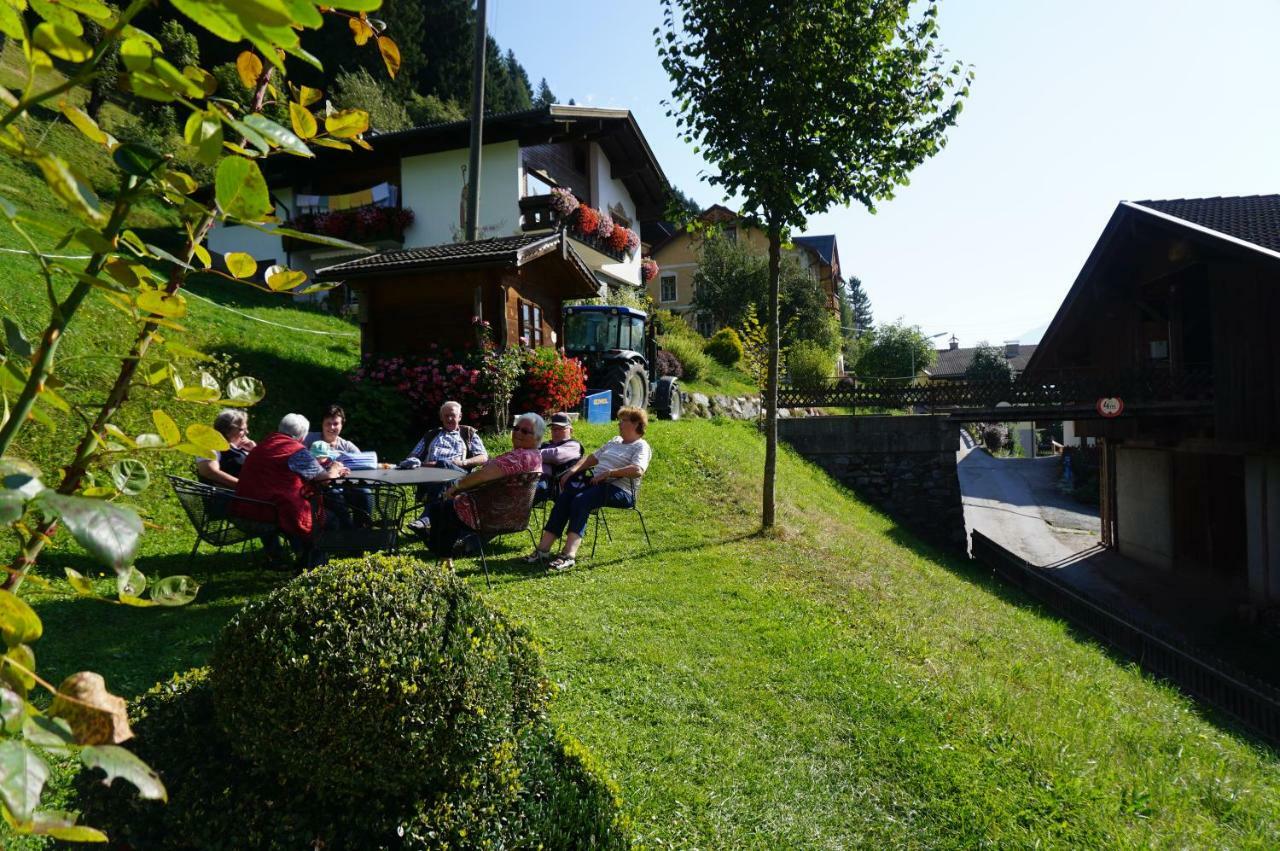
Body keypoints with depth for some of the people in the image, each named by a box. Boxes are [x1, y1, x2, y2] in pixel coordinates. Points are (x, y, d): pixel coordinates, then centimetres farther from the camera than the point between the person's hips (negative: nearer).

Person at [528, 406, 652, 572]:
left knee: (581, 500, -33)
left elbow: (637, 470, -20)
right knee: (563, 498, -18)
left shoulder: (641, 447, 0)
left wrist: (608, 473, -21)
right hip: (597, 484, 8)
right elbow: (591, 458, 29)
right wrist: (573, 470, 12)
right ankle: (543, 550, -23)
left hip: (620, 490, -7)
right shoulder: (615, 441, 27)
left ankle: (569, 555, -41)